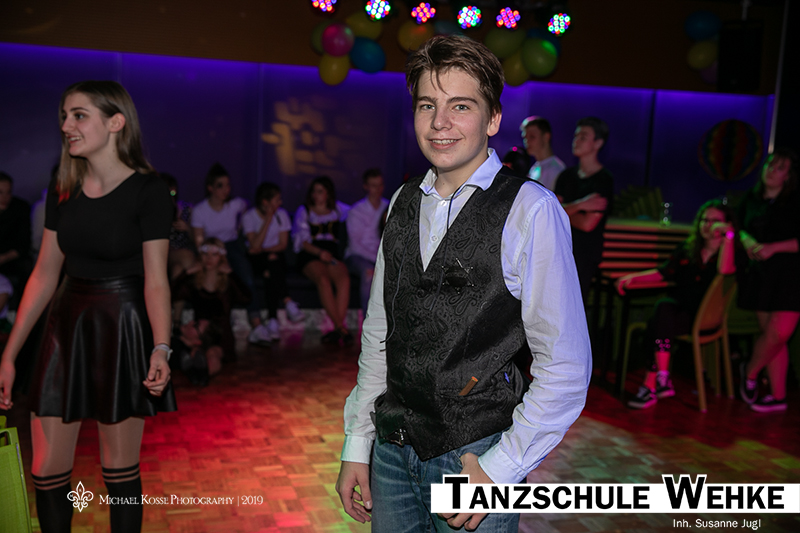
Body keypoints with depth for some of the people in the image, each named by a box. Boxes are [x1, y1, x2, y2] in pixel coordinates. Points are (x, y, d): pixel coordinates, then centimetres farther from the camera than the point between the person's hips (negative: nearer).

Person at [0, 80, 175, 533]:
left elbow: (155, 281, -12)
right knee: (46, 471, 8)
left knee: (120, 468, 6)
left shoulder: (148, 191, -11)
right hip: (68, 325, 5)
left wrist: (161, 350, -26)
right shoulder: (63, 190, 5)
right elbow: (44, 275, 8)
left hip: (123, 327, -5)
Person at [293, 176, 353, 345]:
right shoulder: (304, 211, 17)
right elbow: (303, 241, 5)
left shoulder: (337, 211, 25)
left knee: (344, 279, -34)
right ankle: (341, 328, -37)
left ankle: (337, 330, -38)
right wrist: (319, 252, -12)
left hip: (332, 254, 2)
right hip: (310, 256, -2)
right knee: (323, 279, -36)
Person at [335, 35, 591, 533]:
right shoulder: (404, 203, 4)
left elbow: (566, 367, -13)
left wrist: (499, 469, -13)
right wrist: (356, 446, 7)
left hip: (477, 458, -4)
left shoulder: (530, 210, -13)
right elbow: (378, 335, 7)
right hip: (393, 451, 5)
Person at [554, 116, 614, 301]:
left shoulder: (604, 181, -8)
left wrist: (565, 210, -1)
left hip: (584, 256, -5)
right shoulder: (567, 175, 11)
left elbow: (587, 224, -15)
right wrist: (579, 206, -13)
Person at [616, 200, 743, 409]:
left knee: (659, 324, -31)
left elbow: (725, 269, -21)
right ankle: (662, 379, -33)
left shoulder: (733, 253, 3)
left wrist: (729, 235, -21)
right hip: (678, 308, 5)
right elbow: (663, 273, 18)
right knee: (663, 306, -31)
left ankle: (650, 385, -27)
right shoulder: (687, 250, 18)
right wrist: (633, 277, 4)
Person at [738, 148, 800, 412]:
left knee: (778, 333, -13)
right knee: (772, 335, 7)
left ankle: (750, 372, 15)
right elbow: (740, 228, 21)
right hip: (760, 274, 4)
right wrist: (748, 241, 0)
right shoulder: (751, 199, 10)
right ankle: (777, 397, 14)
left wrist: (773, 248, -17)